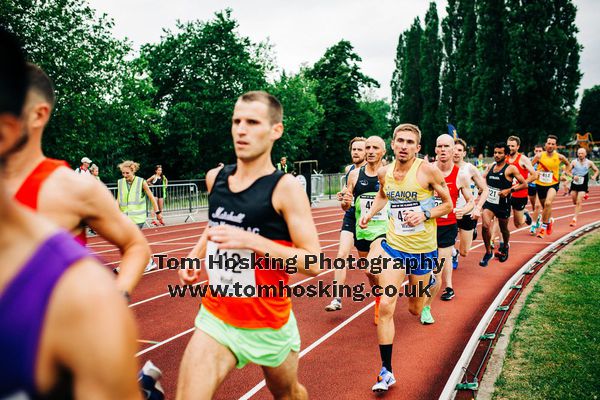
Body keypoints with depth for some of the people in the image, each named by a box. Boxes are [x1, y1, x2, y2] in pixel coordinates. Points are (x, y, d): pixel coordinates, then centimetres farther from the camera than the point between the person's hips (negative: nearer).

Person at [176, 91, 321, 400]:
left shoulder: (285, 187, -18)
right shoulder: (215, 177, -1)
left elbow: (313, 262, -21)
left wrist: (253, 241, -30)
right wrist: (195, 254, 4)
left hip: (268, 324, -3)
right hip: (215, 317, 3)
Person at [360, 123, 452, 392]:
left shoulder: (427, 171, -14)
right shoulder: (384, 172, -2)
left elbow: (448, 204, -5)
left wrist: (424, 214, -22)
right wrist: (370, 214, 5)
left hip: (423, 249, -2)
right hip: (394, 245, 2)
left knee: (415, 309, 14)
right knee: (386, 306, -11)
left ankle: (426, 281, 52)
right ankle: (386, 372, 0)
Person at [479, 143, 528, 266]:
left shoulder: (511, 169, -9)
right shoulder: (490, 167, 7)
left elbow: (524, 184, -8)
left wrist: (509, 190, -20)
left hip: (503, 204, -3)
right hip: (489, 202, 3)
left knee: (503, 228, 16)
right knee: (485, 226, -18)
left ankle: (505, 246, 49)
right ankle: (488, 253, 0)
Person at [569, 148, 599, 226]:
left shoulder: (589, 163, -1)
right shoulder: (574, 162, -2)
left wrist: (594, 176, -9)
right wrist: (573, 176, -20)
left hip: (583, 185, -2)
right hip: (574, 184, 2)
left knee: (579, 202, -11)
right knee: (574, 201, 10)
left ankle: (575, 219, -9)